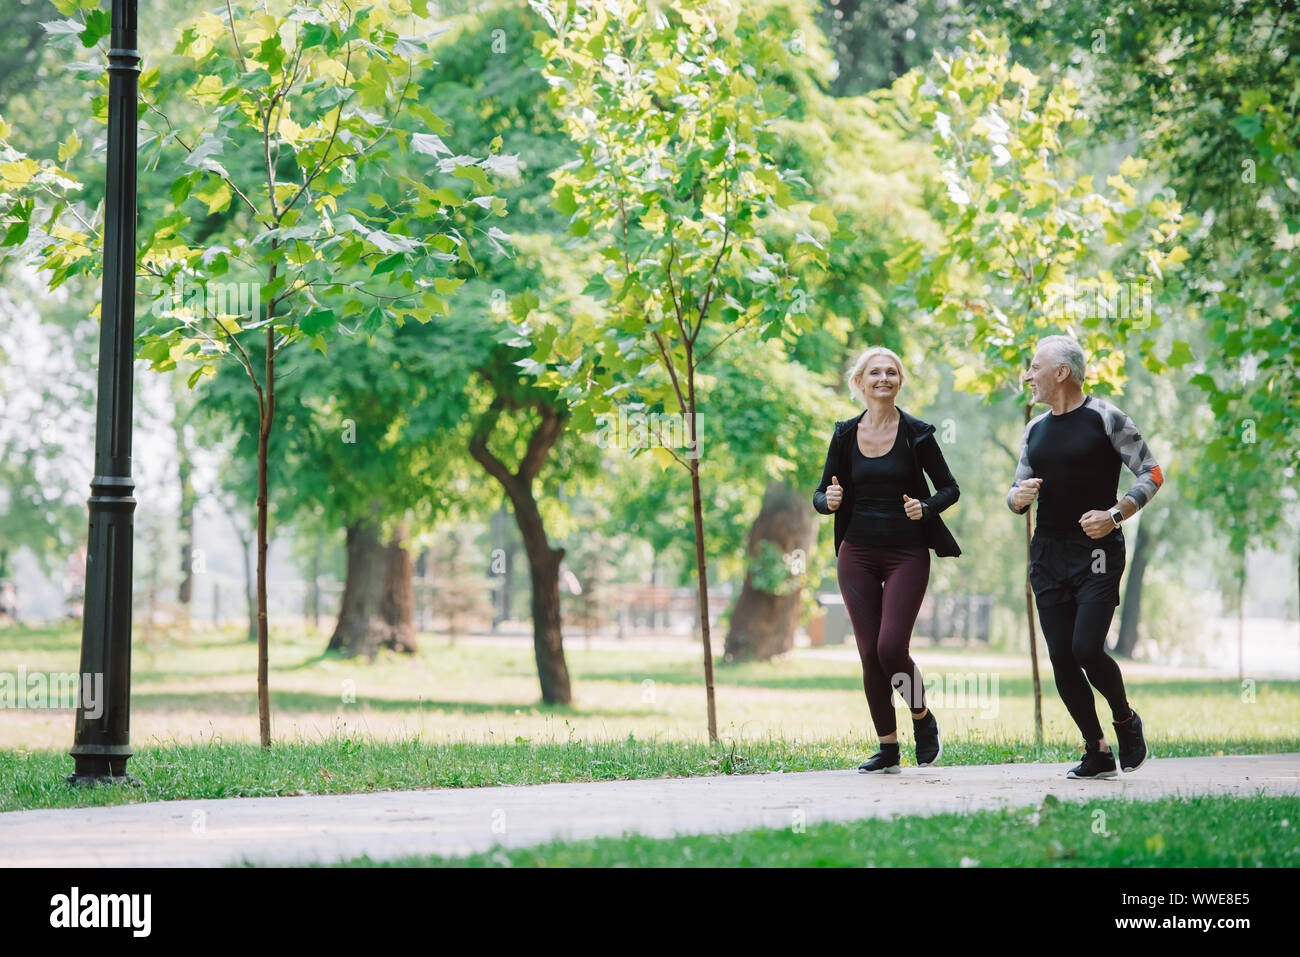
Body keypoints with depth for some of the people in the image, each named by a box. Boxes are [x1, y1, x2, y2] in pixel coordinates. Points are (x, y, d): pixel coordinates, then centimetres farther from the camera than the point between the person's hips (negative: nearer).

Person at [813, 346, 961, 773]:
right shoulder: (845, 435, 5)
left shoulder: (916, 433, -2)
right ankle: (887, 749, 13)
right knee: (869, 653, 0)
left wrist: (925, 508, -16)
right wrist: (828, 500, -14)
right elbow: (821, 494, 10)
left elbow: (949, 488, 4)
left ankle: (923, 719, 15)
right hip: (857, 553, 3)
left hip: (906, 553, -3)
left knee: (891, 648, -14)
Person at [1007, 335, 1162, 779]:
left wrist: (1114, 514, -17)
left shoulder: (1105, 418, -3)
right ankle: (1097, 752, 10)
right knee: (1062, 658, 0)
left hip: (1097, 552, -6)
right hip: (1048, 554, 6)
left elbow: (1152, 473, -4)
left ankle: (1126, 721, 11)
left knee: (1087, 648, -17)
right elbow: (1018, 493, 21)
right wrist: (1018, 496, -4)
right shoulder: (1035, 429, 15)